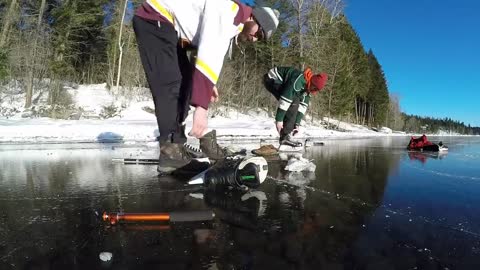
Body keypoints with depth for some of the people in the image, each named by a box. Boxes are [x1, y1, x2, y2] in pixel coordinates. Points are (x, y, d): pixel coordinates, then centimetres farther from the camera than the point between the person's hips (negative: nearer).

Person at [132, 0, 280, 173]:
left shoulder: (231, 23, 11)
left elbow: (204, 50, 19)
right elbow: (209, 57, -34)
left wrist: (208, 84, 9)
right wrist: (201, 106, -37)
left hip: (170, 29, 11)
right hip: (154, 20, -10)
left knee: (185, 82, 7)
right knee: (171, 85, -19)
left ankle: (176, 146, 9)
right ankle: (171, 152, -16)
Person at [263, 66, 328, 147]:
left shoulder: (308, 86, -2)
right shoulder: (298, 81, -31)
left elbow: (303, 106, 1)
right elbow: (285, 99, -32)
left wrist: (297, 124, -2)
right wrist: (279, 119, -29)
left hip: (278, 82, 10)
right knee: (293, 102, -21)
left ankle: (285, 134, 7)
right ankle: (285, 137, -20)